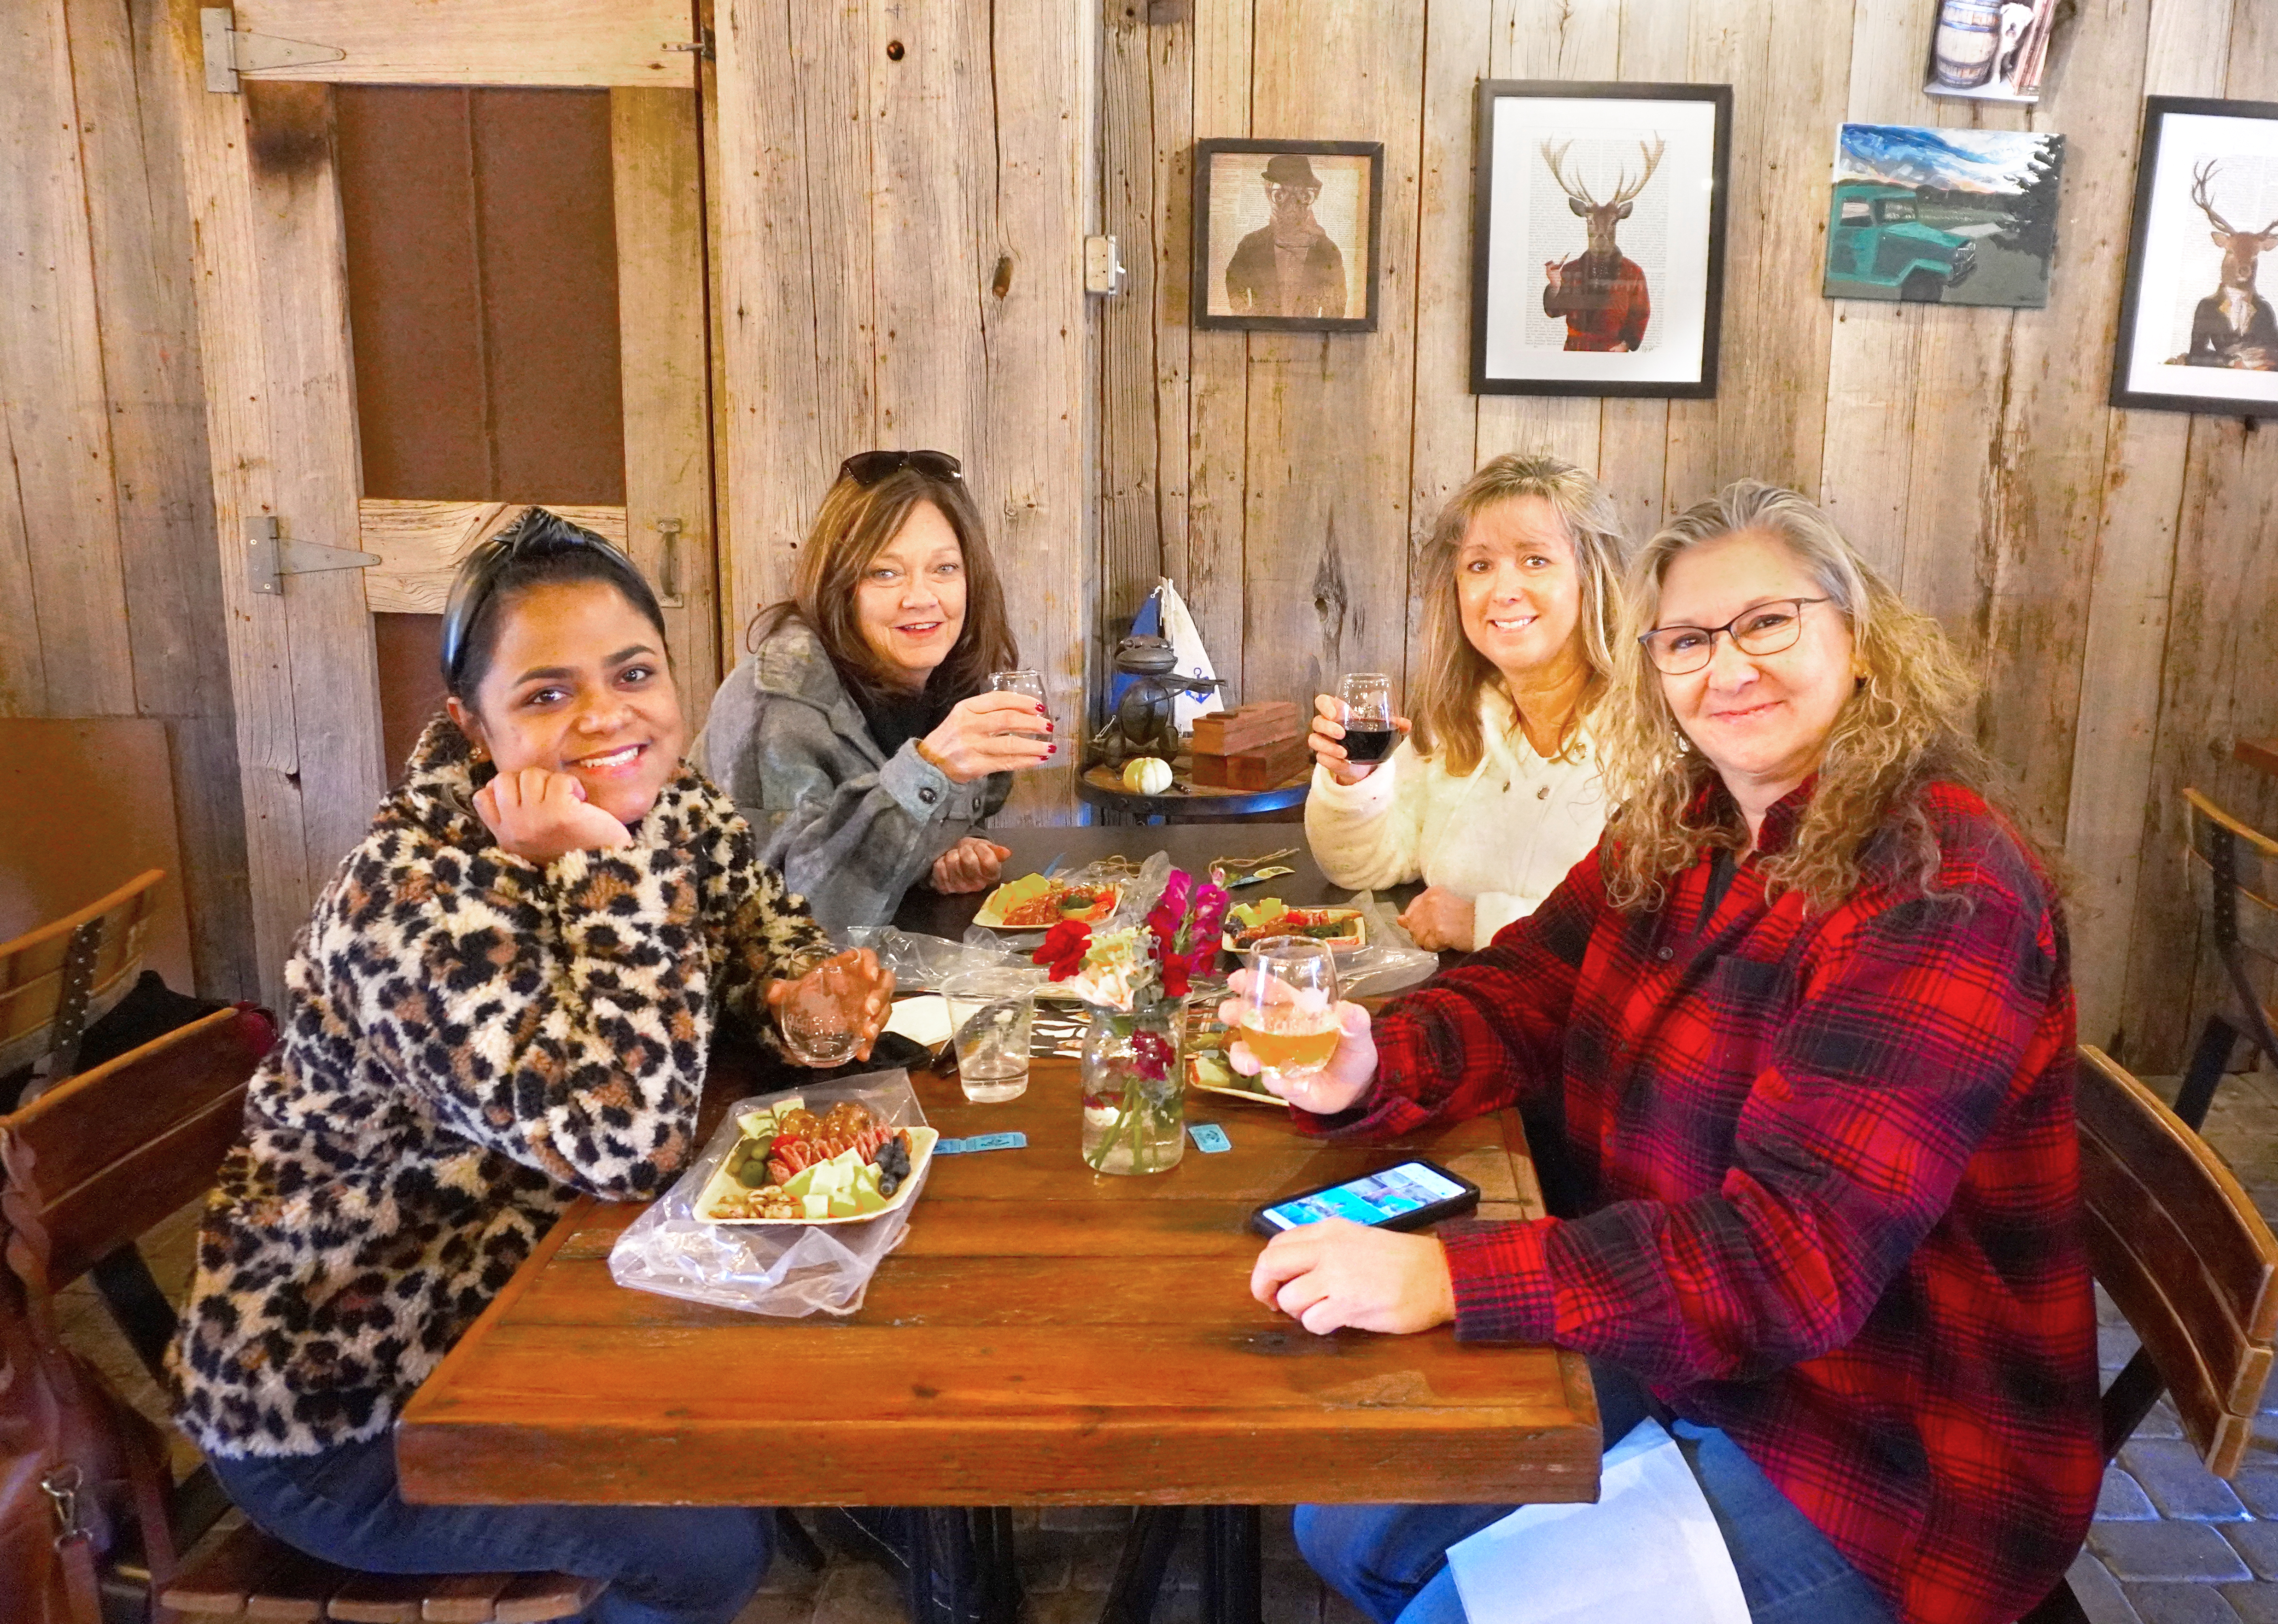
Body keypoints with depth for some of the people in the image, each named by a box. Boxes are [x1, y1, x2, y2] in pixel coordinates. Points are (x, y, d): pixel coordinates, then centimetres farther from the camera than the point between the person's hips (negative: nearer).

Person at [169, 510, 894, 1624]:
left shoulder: (675, 811, -8)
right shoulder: (420, 891, -29)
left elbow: (760, 929, 9)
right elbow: (624, 1139, -38)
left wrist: (806, 991, -13)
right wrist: (604, 865, -35)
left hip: (535, 1294, 7)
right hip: (342, 1410, -7)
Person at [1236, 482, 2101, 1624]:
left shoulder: (1938, 892, -25)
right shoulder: (1676, 832, 0)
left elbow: (1798, 1251, -32)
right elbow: (1519, 998, 0)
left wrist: (1448, 1277, -40)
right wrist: (1365, 1069, -23)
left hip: (1878, 1448, -7)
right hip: (1663, 1350, 7)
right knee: (1347, 1528, 9)